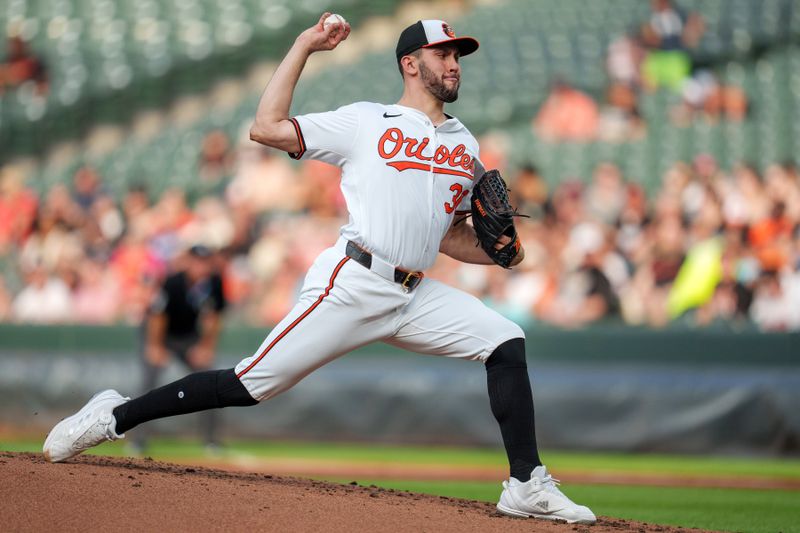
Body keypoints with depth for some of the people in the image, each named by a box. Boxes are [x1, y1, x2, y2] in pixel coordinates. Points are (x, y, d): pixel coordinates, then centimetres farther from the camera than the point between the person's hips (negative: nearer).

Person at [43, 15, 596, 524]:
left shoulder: (466, 147, 18)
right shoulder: (366, 122, 2)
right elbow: (267, 128, -5)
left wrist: (498, 252, 4)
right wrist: (304, 46, -2)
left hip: (415, 295, 6)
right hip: (351, 285, -6)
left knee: (506, 342, -8)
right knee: (250, 385, -9)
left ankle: (527, 487, -6)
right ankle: (114, 417, 3)